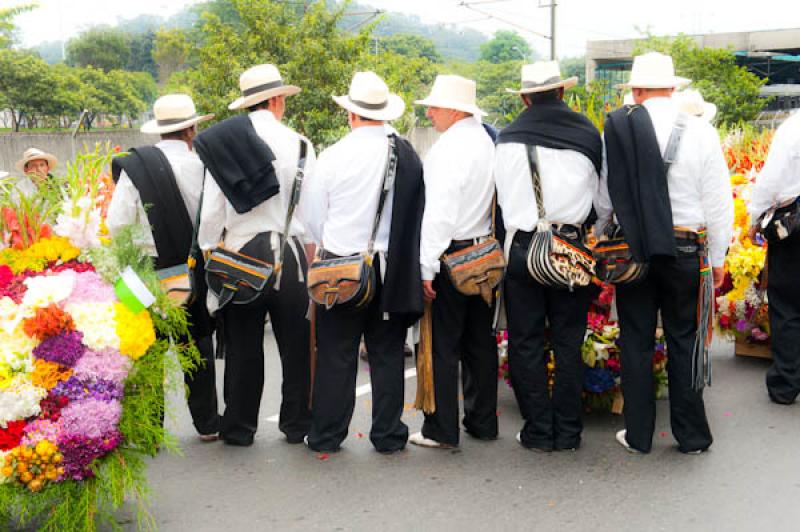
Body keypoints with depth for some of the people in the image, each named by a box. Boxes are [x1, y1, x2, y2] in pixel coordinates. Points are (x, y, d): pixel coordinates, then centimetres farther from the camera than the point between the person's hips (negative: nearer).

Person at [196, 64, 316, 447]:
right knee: (295, 343, 10)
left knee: (242, 345, 9)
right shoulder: (298, 143, -5)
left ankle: (239, 428, 17)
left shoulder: (222, 145, 0)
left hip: (237, 254, 2)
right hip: (289, 252, -1)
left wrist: (210, 251, 9)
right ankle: (297, 425, 19)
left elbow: (210, 210, 0)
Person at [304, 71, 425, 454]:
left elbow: (313, 218, 3)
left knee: (336, 355, 7)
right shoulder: (408, 155, -3)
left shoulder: (333, 156, -8)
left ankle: (326, 436, 15)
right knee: (387, 354, 11)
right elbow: (419, 214, 3)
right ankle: (387, 434, 18)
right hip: (392, 271, 2)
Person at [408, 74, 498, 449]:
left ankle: (442, 430, 6)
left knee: (442, 347, -1)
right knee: (480, 341, 14)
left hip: (452, 255, -9)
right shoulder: (486, 141, 11)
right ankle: (483, 422, 23)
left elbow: (439, 212, -19)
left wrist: (427, 267, -16)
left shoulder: (448, 147, -15)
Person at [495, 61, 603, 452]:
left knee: (526, 344, 8)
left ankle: (539, 432, 13)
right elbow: (600, 194, 7)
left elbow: (504, 198, 4)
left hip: (523, 247, -1)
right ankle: (568, 432, 17)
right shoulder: (588, 134, 1)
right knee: (568, 343, 10)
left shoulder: (508, 138, -3)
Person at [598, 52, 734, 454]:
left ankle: (637, 435, 19)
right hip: (687, 251, 0)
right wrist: (717, 257, 8)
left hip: (634, 250, 0)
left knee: (636, 342, 11)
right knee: (684, 342, 11)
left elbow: (605, 197, 0)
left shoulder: (618, 130, -7)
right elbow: (718, 202, -2)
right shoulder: (700, 132, -7)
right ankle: (691, 435, 20)